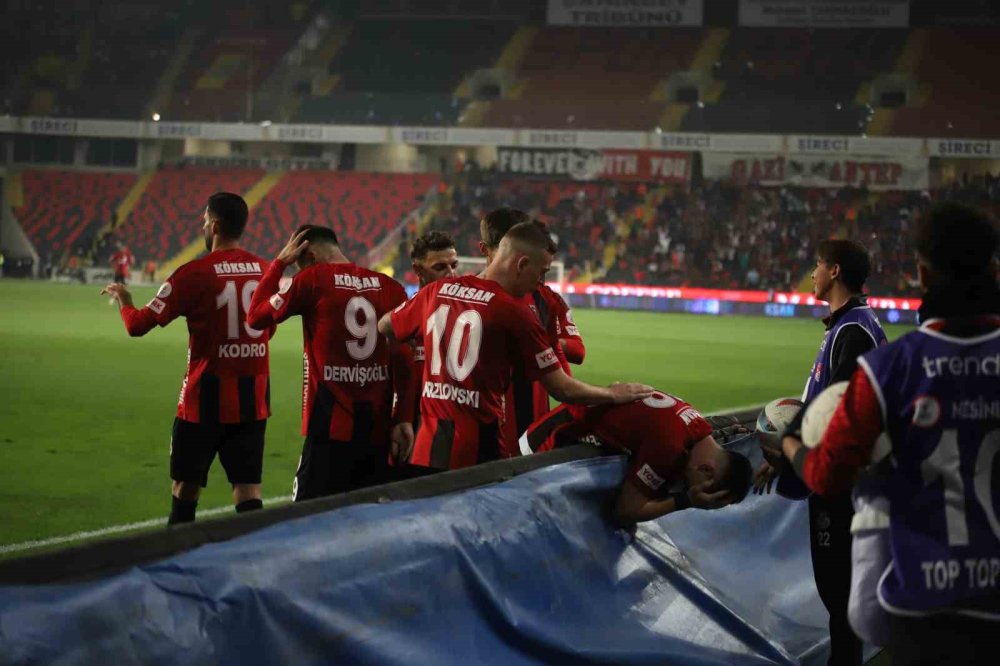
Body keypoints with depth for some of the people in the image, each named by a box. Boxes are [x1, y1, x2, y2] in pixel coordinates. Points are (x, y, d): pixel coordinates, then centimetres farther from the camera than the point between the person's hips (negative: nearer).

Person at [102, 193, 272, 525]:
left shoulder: (195, 273, -11)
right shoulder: (263, 270, 3)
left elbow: (138, 324, -7)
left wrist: (123, 298, 13)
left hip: (207, 395, -4)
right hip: (254, 397, 4)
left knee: (186, 486, 11)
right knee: (247, 487, 2)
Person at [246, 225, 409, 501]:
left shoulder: (312, 280, -4)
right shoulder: (390, 288, 6)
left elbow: (256, 317, 7)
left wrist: (280, 262, 13)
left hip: (331, 427, -4)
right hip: (378, 428, 4)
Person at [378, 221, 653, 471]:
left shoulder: (437, 290, 6)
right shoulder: (514, 313, -9)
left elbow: (385, 327, 23)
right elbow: (562, 390, -6)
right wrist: (614, 395, 10)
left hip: (429, 439, 5)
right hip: (476, 444, -5)